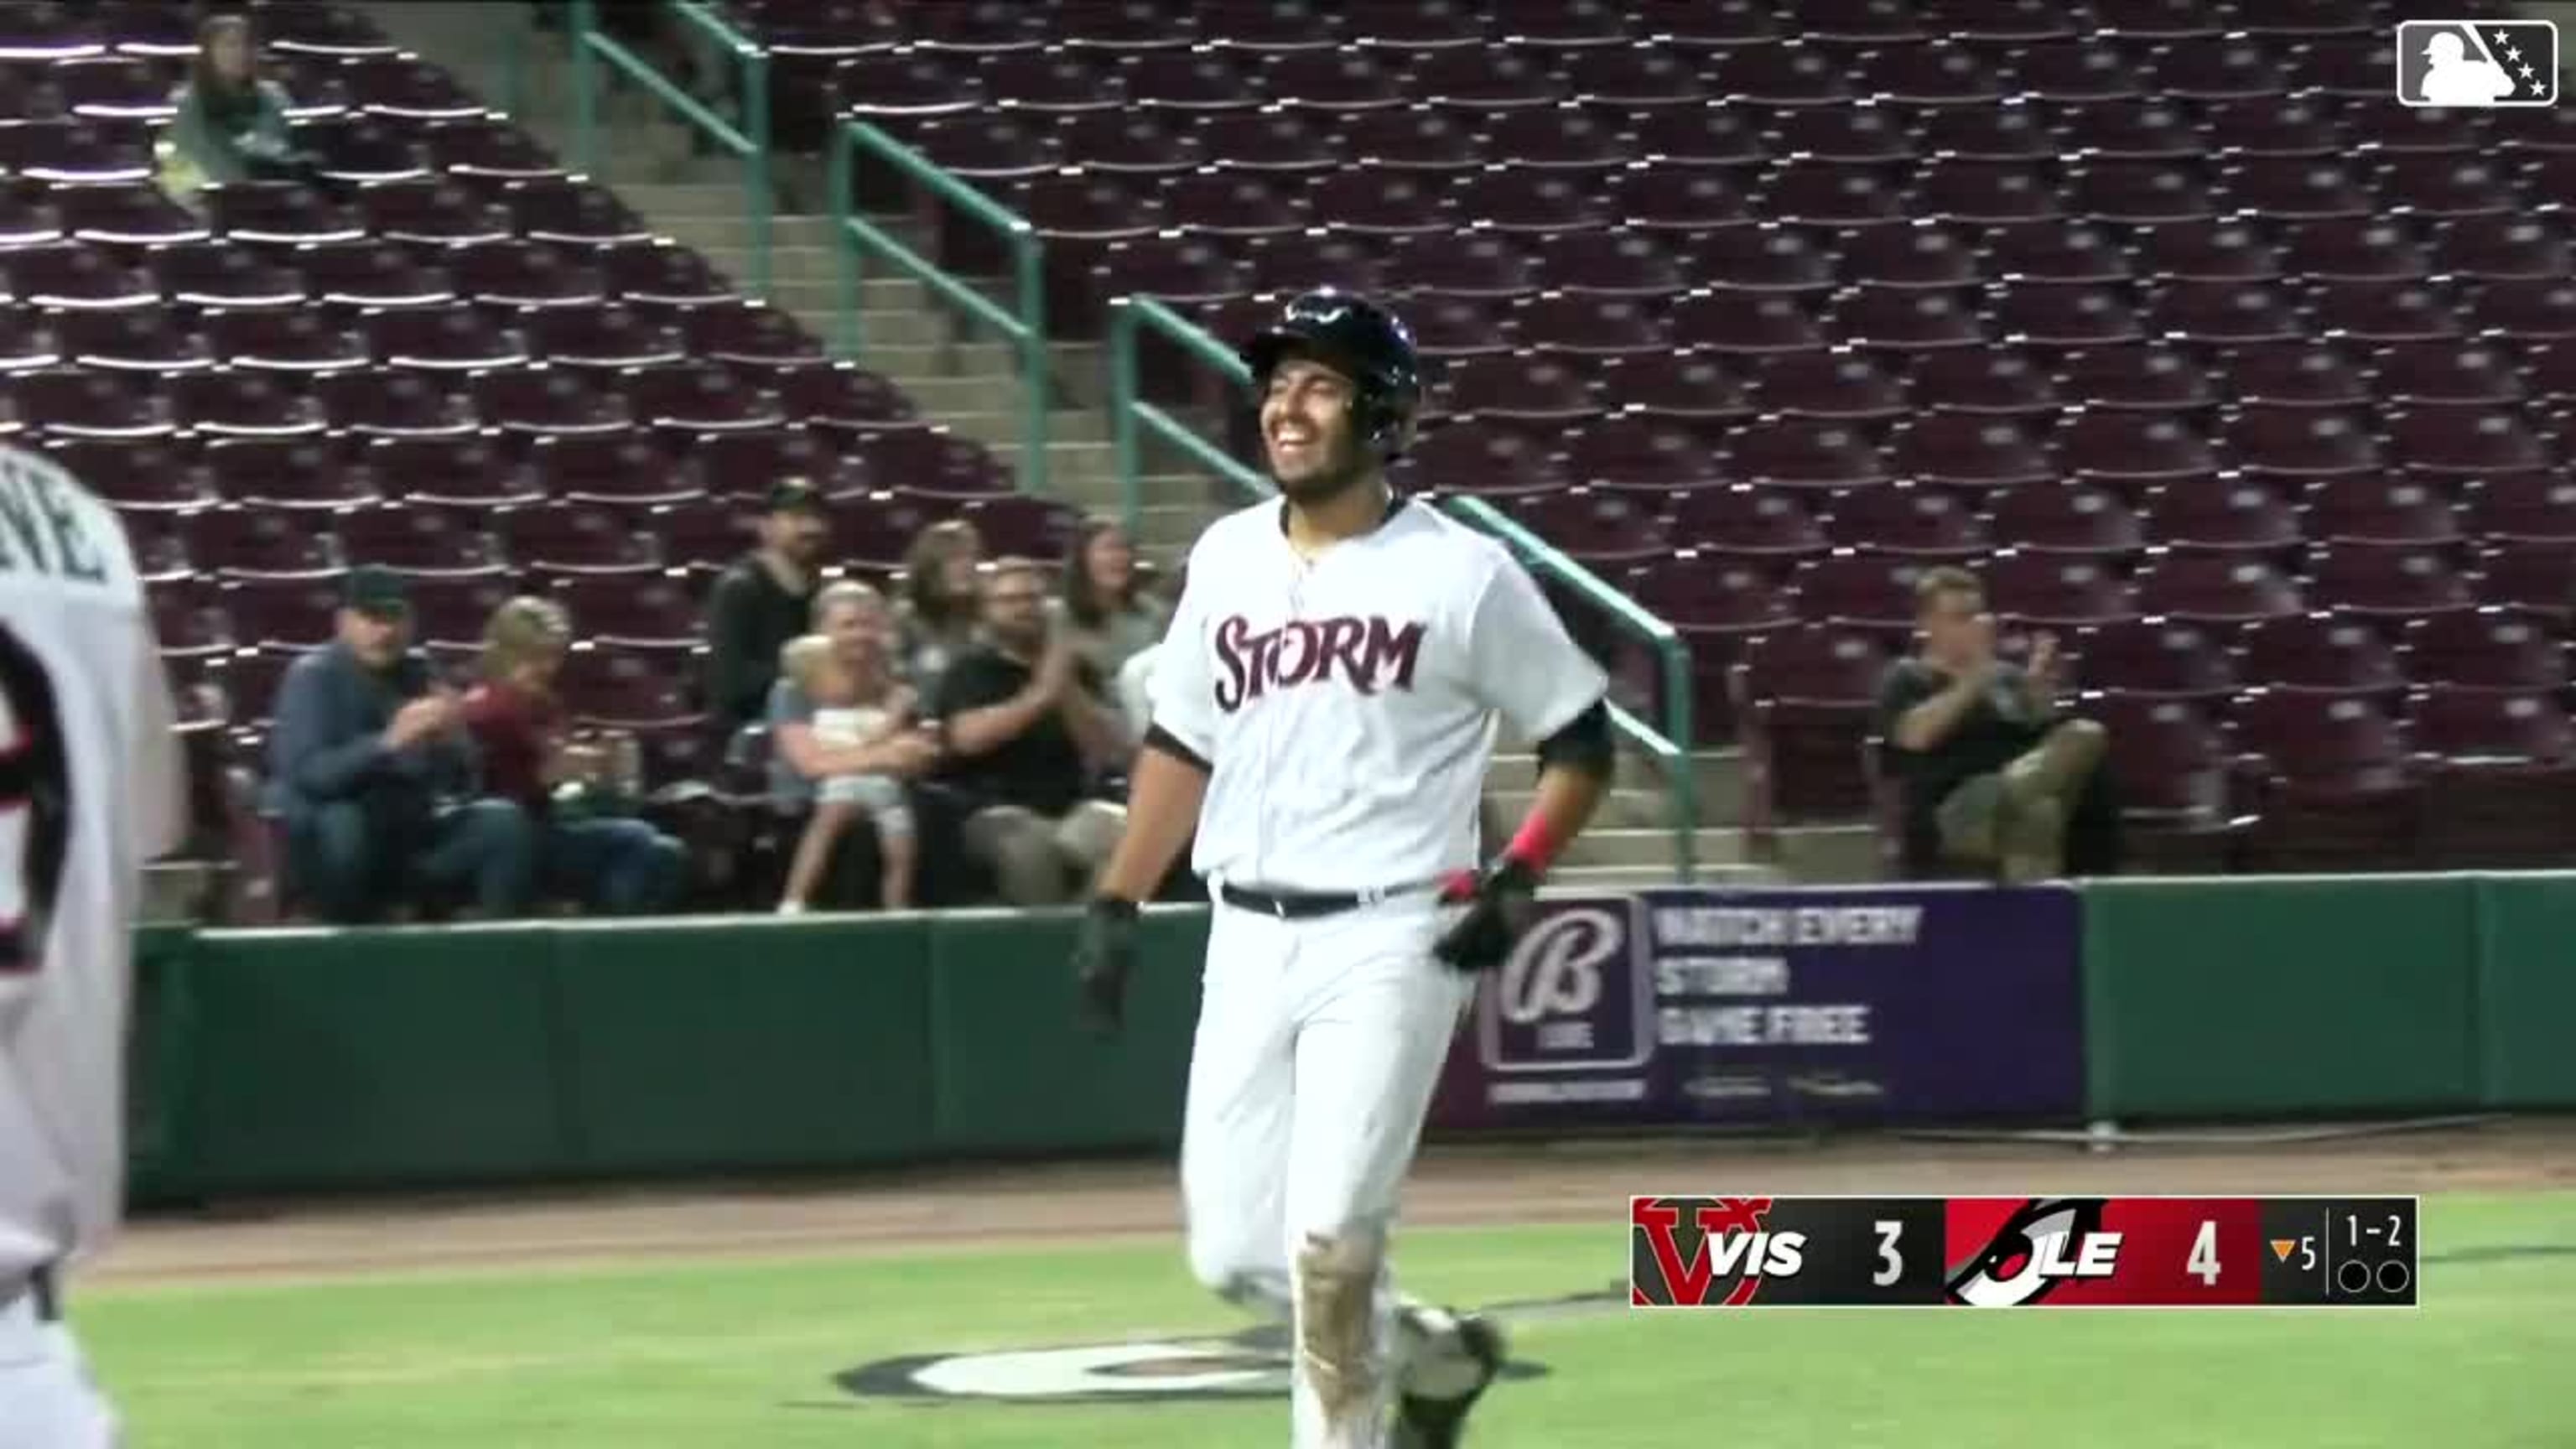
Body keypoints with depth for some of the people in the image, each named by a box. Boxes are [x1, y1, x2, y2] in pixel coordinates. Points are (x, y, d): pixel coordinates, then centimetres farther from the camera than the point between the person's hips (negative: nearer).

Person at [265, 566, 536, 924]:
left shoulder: (420, 673, 4)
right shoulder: (314, 676, -10)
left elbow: (465, 776, -3)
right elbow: (306, 773, -26)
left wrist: (452, 738, -26)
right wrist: (388, 743, -40)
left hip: (412, 836, 4)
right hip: (338, 841, -4)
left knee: (503, 823, -16)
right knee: (339, 824, -37)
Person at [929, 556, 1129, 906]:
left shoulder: (1073, 668, 17)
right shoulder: (971, 670, 8)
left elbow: (1106, 747, 7)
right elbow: (969, 736, -11)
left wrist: (1067, 690, -7)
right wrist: (1039, 695, -15)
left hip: (1070, 807, 3)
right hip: (999, 810, -3)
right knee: (1031, 847, -37)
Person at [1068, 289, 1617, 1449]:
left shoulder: (1462, 574, -6)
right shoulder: (1227, 558, 9)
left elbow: (1583, 739, 1)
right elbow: (1181, 742, 18)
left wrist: (1517, 879, -11)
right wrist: (1116, 907, 12)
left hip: (1389, 942, -5)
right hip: (1246, 940, 6)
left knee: (1329, 1240, -14)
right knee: (1233, 1253, 6)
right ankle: (1437, 1355, 31)